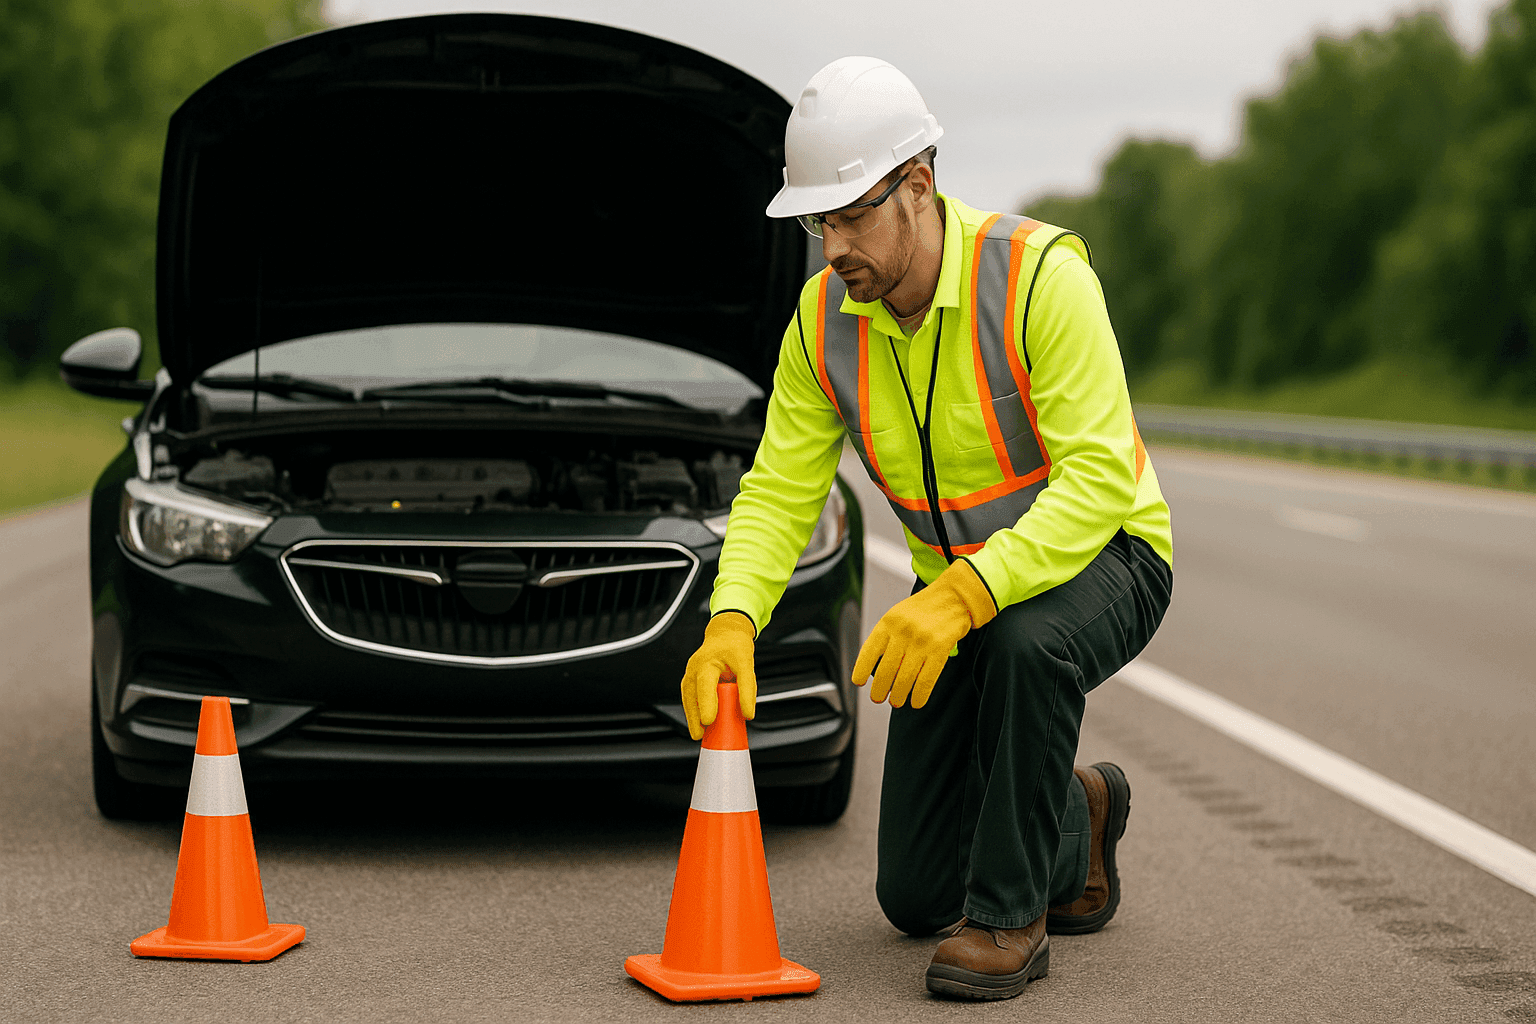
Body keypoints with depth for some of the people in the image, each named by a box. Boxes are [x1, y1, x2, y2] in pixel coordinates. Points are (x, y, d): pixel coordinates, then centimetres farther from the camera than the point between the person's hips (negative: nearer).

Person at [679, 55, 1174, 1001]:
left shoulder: (1039, 276, -27)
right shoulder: (824, 320, -9)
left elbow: (1098, 478, -33)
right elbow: (780, 491, -8)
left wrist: (961, 598, -44)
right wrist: (732, 623, -28)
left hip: (1102, 557, -5)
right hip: (956, 593, 5)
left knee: (1029, 641, -43)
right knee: (915, 896, 4)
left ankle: (1011, 916, -22)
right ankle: (1077, 816, 36)